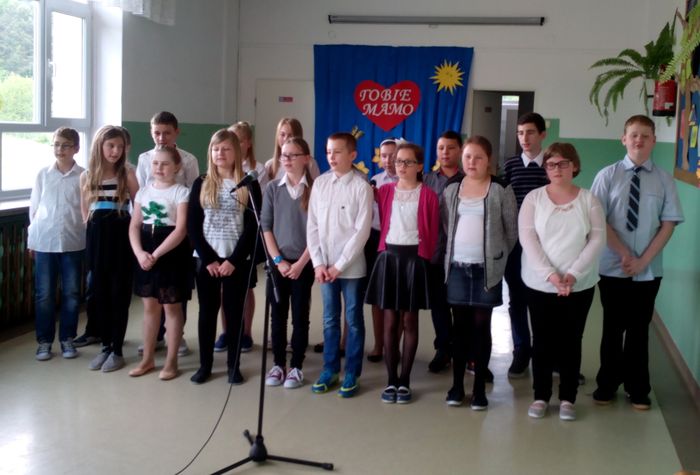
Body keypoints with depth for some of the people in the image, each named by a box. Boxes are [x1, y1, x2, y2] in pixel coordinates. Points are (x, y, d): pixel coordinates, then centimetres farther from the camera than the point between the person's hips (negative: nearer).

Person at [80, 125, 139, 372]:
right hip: (96, 239, 3)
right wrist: (94, 234, 4)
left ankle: (117, 350, 11)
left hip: (121, 238, -3)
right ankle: (106, 346, 22)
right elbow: (84, 212, 12)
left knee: (119, 294, 2)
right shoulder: (87, 176, 5)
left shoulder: (127, 174, -2)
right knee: (99, 294, 8)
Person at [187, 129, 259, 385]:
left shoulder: (249, 185, -1)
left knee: (234, 311, 4)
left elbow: (253, 226, -6)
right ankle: (205, 364, 16)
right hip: (206, 259, 2)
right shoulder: (201, 184, 5)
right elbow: (192, 226, 1)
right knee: (207, 311, 7)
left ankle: (234, 365, 13)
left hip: (237, 260, -2)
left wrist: (233, 260, -13)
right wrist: (208, 259, -9)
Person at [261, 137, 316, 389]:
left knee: (300, 316, 4)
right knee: (277, 315, 7)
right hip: (277, 262, 2)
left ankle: (296, 367, 14)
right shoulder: (273, 188, 3)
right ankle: (278, 364, 18)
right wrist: (278, 260, -7)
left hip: (303, 263, -2)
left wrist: (301, 263, -10)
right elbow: (265, 226, 2)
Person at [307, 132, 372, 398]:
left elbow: (362, 231, -11)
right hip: (324, 265, 4)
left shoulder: (361, 187, -8)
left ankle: (351, 375, 16)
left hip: (351, 266, -4)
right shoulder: (319, 183, 4)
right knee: (329, 320, 13)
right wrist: (318, 263, -4)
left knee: (353, 321, 7)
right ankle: (329, 370, 24)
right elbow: (312, 225, 4)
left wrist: (340, 265, -13)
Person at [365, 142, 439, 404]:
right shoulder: (384, 191, 6)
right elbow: (381, 223, 10)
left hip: (414, 258, -2)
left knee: (409, 320, 5)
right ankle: (391, 380, 11)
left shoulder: (428, 195, -1)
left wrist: (424, 258, -1)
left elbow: (433, 233, 1)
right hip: (388, 256, 2)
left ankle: (405, 380, 12)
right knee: (390, 321, 4)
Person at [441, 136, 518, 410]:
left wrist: (499, 257, 3)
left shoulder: (501, 189, -5)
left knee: (481, 326, 3)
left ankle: (479, 387, 12)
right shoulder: (451, 188, 5)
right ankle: (457, 384, 17)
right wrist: (454, 250, 8)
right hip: (457, 266, 3)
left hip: (487, 268, -2)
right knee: (460, 326, 9)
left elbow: (512, 230, 0)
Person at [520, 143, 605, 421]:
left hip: (580, 285, 0)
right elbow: (527, 238, -8)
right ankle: (541, 396, 20)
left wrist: (573, 274, -16)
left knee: (571, 341, 8)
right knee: (542, 341, 7)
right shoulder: (534, 198, -1)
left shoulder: (589, 199, 1)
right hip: (540, 283, 0)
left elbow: (598, 239, -6)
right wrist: (550, 274, -18)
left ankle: (567, 398, 20)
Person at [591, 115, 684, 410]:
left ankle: (638, 389, 25)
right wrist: (624, 254, -13)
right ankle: (607, 385, 25)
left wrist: (643, 260, -11)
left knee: (639, 328, 11)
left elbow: (668, 225, -2)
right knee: (613, 328, 10)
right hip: (612, 268, -1)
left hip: (648, 270, 1)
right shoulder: (608, 175, -4)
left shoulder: (664, 180, 0)